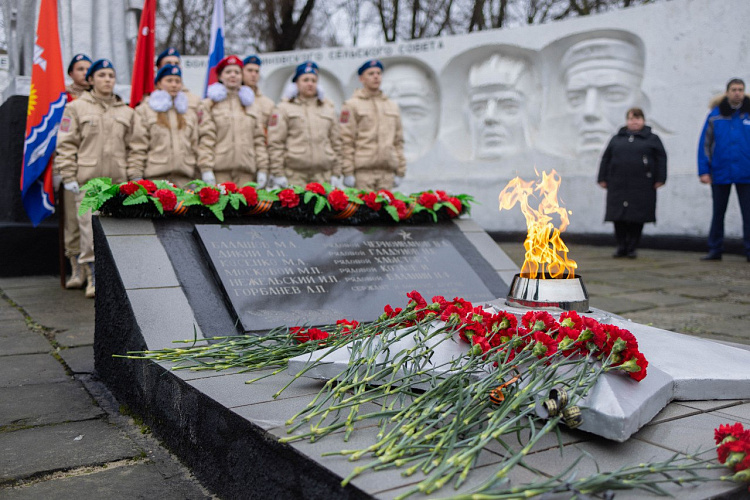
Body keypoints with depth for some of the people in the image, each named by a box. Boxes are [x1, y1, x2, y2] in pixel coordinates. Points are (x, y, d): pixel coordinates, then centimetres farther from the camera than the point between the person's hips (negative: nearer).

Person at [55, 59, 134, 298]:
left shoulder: (126, 112, 15)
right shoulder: (76, 107, 7)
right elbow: (66, 145, 3)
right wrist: (68, 177, -5)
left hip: (118, 180, 2)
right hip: (87, 179, -2)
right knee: (90, 228, -4)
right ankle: (94, 277, 5)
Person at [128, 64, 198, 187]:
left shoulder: (189, 114, 21)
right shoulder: (144, 110, 7)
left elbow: (195, 146, 18)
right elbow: (137, 146, 1)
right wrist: (136, 176, -7)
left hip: (184, 177, 4)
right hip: (155, 176, -3)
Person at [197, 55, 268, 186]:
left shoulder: (250, 105, 20)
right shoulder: (209, 105, 8)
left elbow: (259, 139, 15)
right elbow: (205, 139, -1)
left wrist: (262, 169, 7)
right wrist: (206, 169, -11)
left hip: (246, 171, 3)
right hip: (219, 169, -3)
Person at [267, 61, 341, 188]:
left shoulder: (329, 108, 18)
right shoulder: (284, 108, 6)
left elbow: (336, 142, 16)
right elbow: (275, 143, 0)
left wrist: (336, 174, 10)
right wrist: (278, 174, -7)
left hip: (323, 174, 3)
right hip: (294, 174, -3)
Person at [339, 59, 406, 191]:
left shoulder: (393, 106, 19)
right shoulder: (352, 105, 4)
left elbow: (398, 141, 19)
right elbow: (346, 141, -3)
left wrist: (400, 171, 12)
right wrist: (348, 173, -10)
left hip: (387, 170, 4)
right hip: (363, 170, -4)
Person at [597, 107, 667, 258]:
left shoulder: (652, 139, 9)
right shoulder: (617, 139, 15)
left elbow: (661, 158, 5)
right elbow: (606, 159, 15)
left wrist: (660, 179, -4)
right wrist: (603, 178, 8)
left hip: (641, 187, -2)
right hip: (618, 186, 2)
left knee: (637, 218, -1)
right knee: (619, 217, -1)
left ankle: (632, 247, 9)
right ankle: (621, 247, 10)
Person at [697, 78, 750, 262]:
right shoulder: (715, 116, 1)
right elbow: (705, 144, 1)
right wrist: (703, 171, -6)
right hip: (720, 174, 1)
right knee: (718, 213, 10)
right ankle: (715, 250, 19)